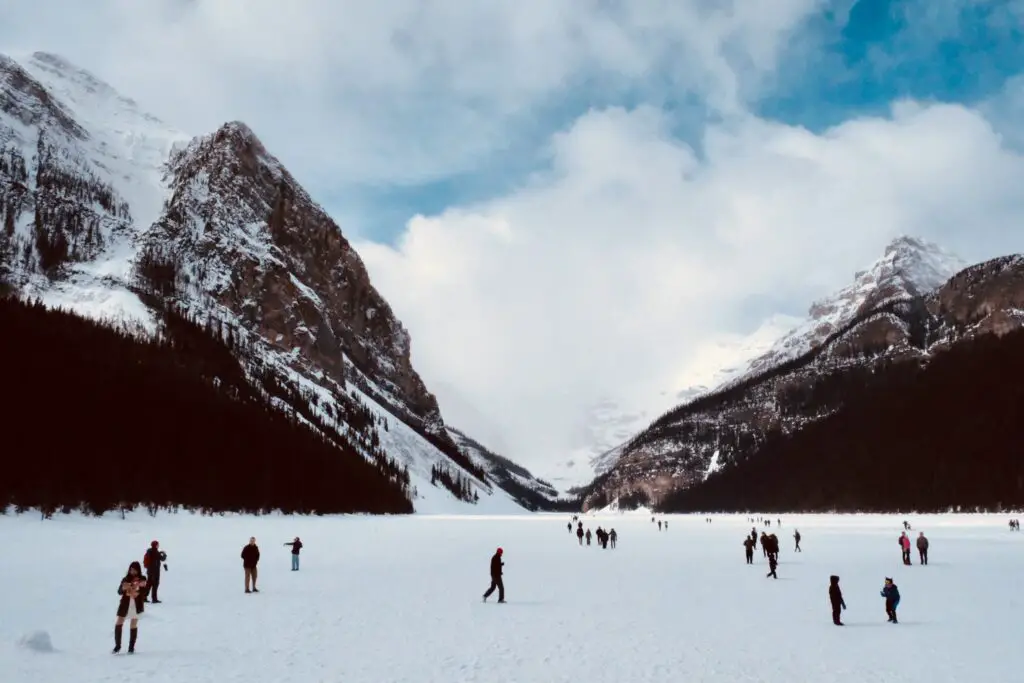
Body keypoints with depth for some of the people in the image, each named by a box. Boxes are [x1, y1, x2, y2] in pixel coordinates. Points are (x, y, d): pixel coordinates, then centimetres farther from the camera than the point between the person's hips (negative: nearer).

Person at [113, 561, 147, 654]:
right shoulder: (126, 579, 3)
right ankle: (117, 645, 13)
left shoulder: (142, 579, 0)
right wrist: (123, 588, -20)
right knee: (118, 624, -2)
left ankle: (131, 647, 11)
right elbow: (119, 592, 1)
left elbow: (144, 593, 2)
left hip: (136, 605, -2)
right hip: (125, 604, 2)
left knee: (133, 626, 3)